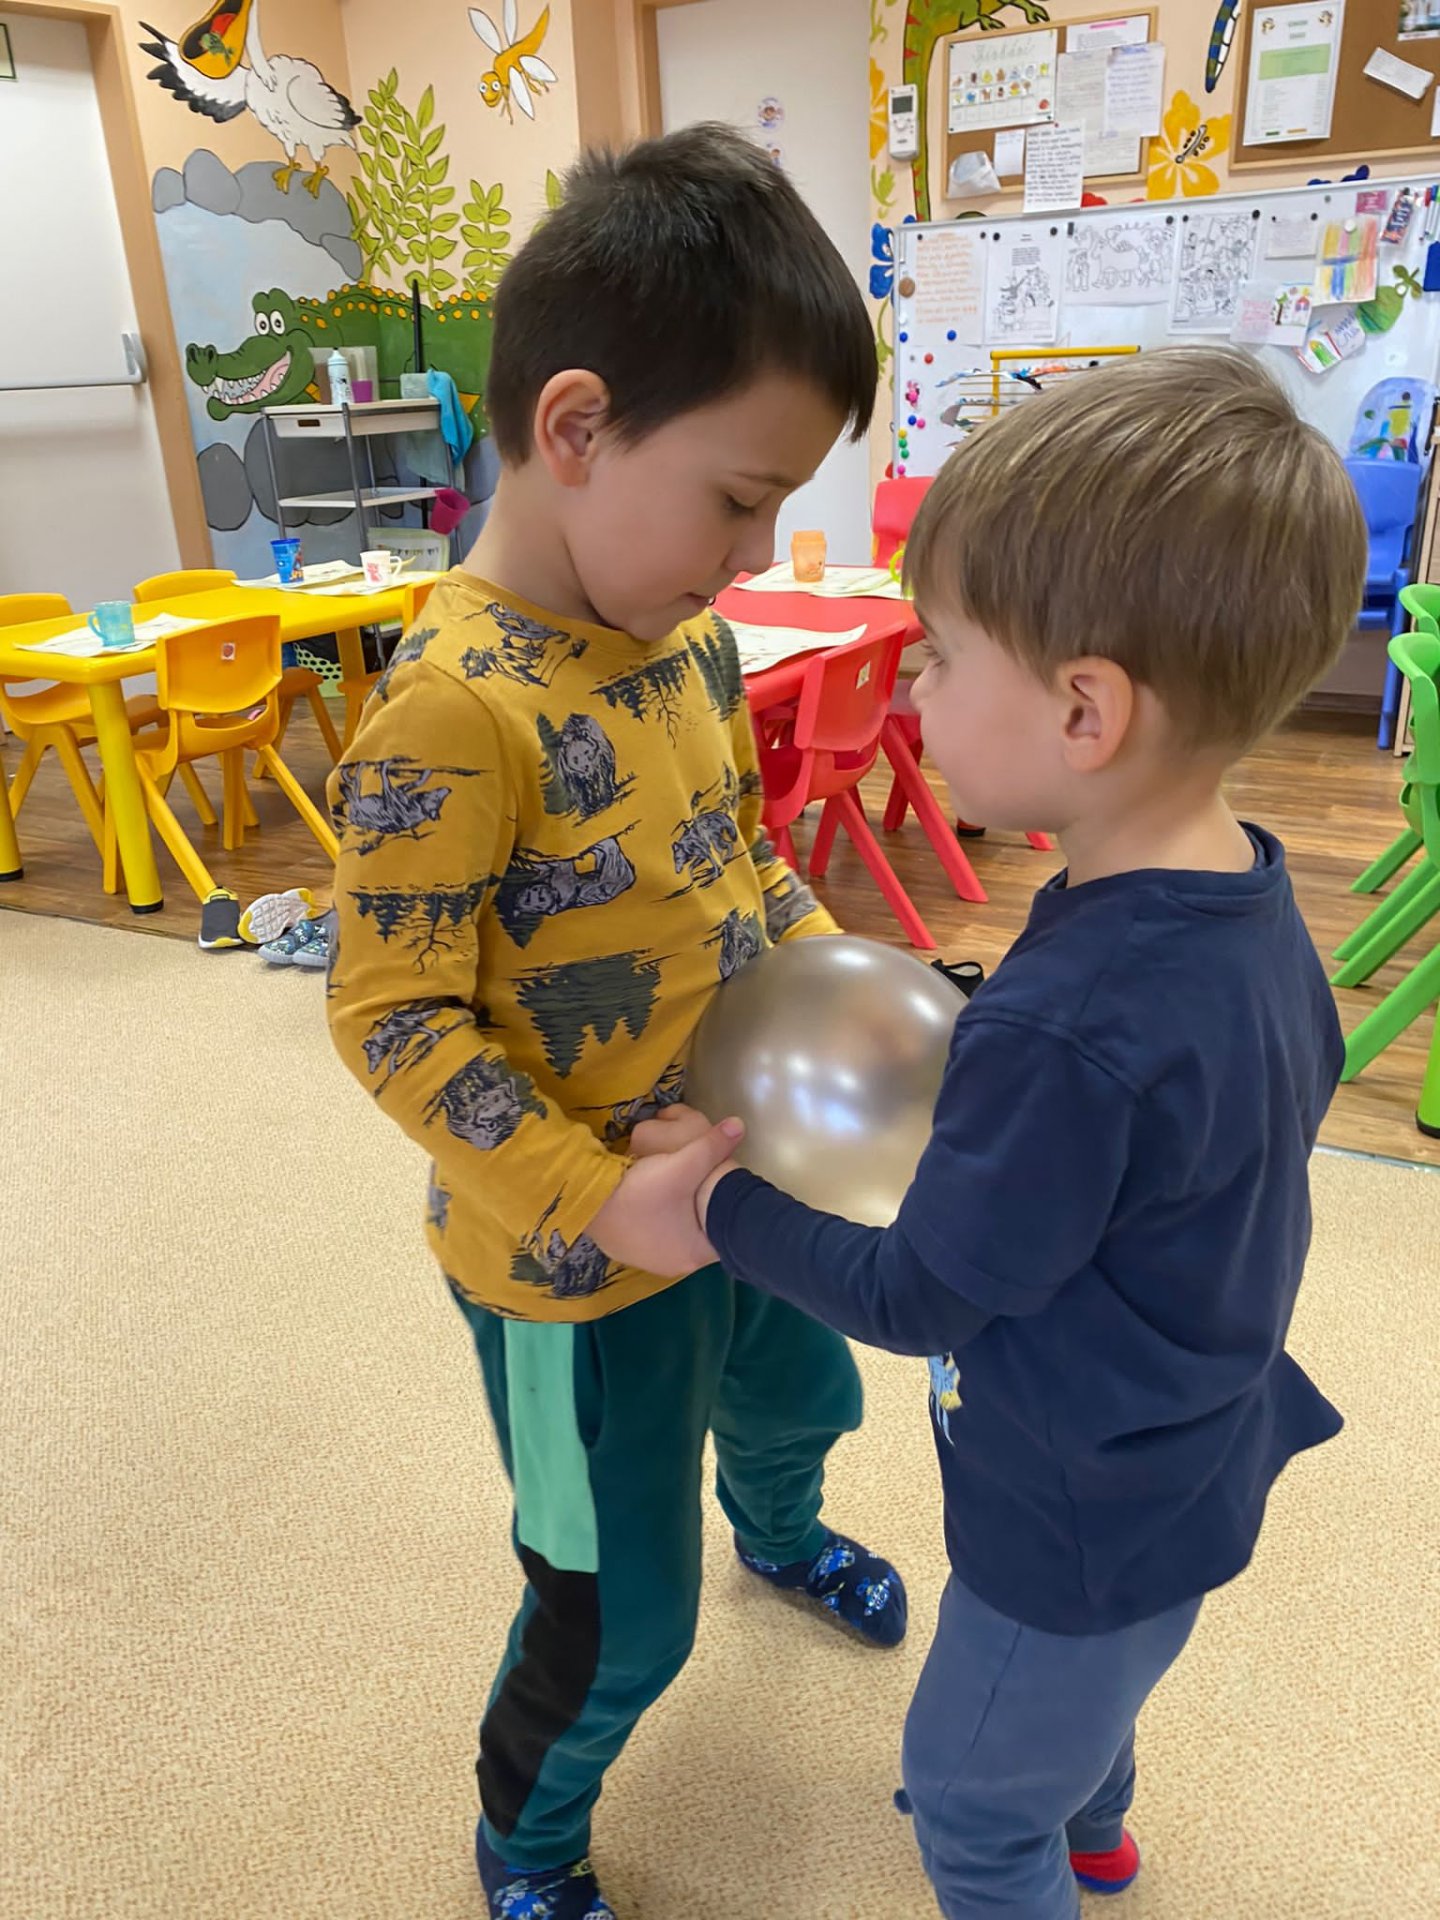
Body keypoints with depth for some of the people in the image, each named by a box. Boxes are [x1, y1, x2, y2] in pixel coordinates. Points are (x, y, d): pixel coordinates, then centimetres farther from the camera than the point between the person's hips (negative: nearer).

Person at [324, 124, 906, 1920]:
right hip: (575, 1260, -7)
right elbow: (391, 1018, -24)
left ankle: (778, 1537, 71)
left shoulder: (688, 636, -4)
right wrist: (605, 1209, -25)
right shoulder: (455, 711, -29)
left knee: (803, 1399, 33)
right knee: (620, 1622, 13)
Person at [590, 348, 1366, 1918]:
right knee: (1087, 1694, 37)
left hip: (1090, 1510, -8)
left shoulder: (1061, 1033, -39)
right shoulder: (1250, 897, -12)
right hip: (1195, 1449, 9)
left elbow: (921, 1297, -26)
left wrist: (718, 1211, -13)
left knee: (972, 1792, 21)